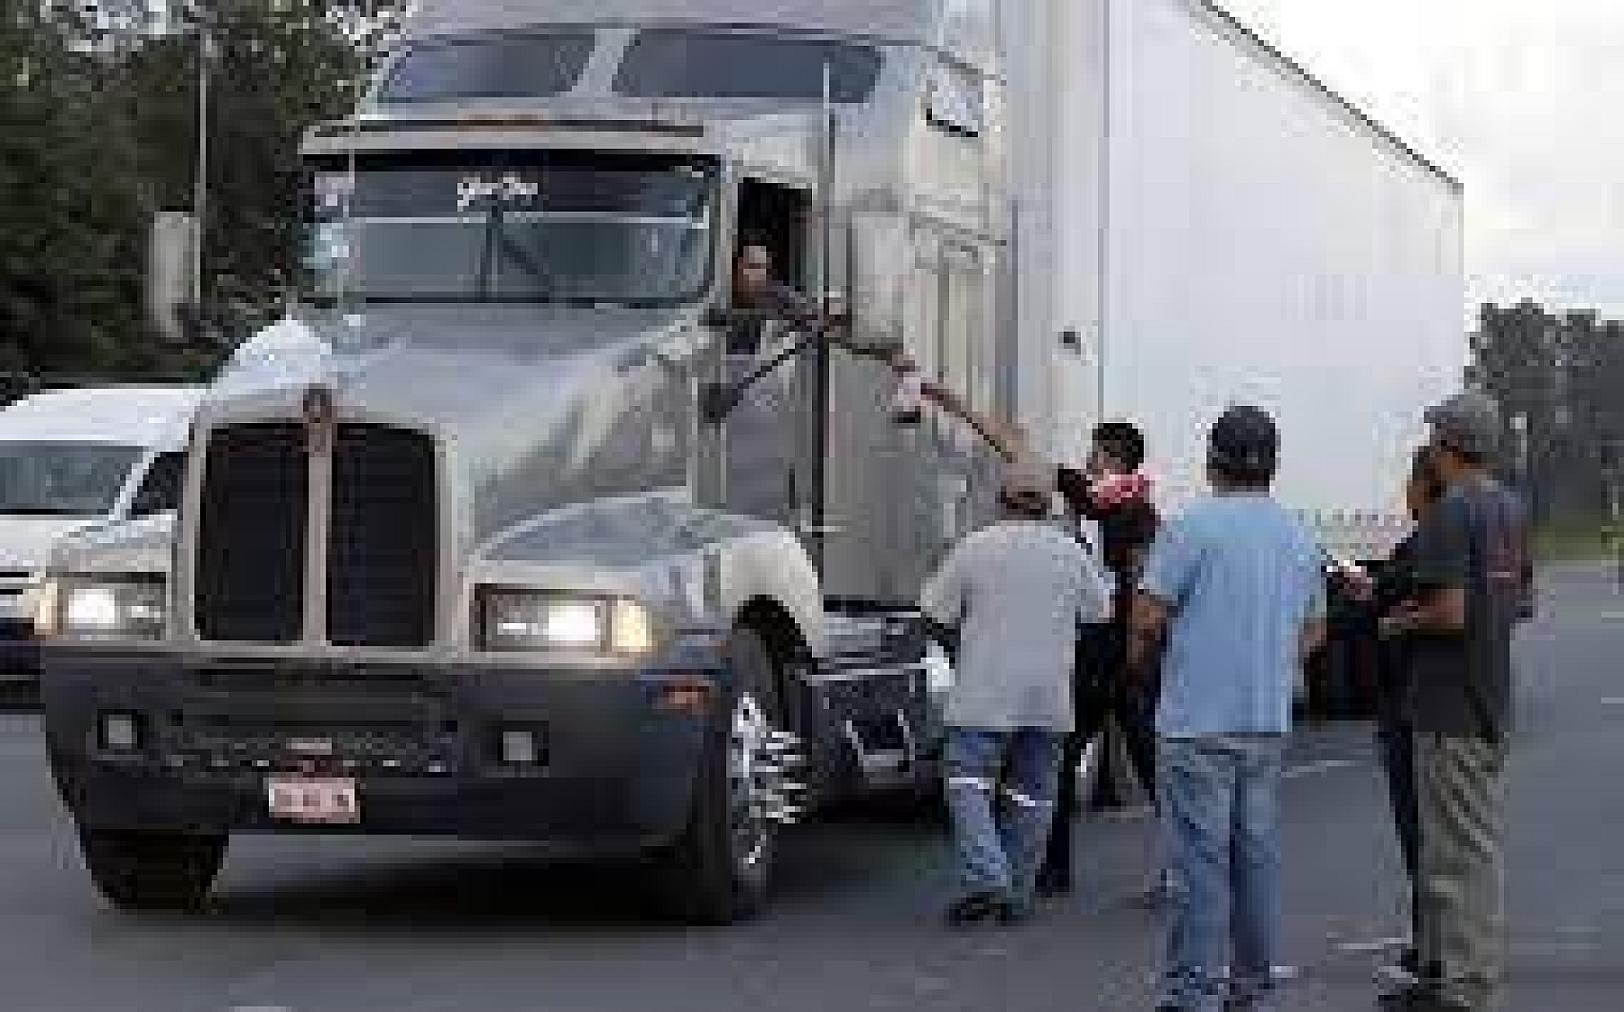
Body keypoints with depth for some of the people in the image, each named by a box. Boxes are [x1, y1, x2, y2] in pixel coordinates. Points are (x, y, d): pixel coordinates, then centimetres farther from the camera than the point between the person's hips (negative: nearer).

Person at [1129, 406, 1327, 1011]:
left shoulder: (1193, 525, -11)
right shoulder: (1299, 537, 11)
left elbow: (1149, 616, -12)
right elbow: (1314, 630, 20)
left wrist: (1140, 656, 8)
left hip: (1197, 719, -6)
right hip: (1269, 720, 7)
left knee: (1201, 858, -6)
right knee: (1257, 853, 12)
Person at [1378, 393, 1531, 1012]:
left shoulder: (1451, 513, -17)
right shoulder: (1510, 509, 11)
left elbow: (1449, 612, -24)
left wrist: (1402, 622, -6)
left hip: (1450, 710, -9)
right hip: (1493, 705, 9)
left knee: (1458, 850, -5)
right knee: (1482, 843, 15)